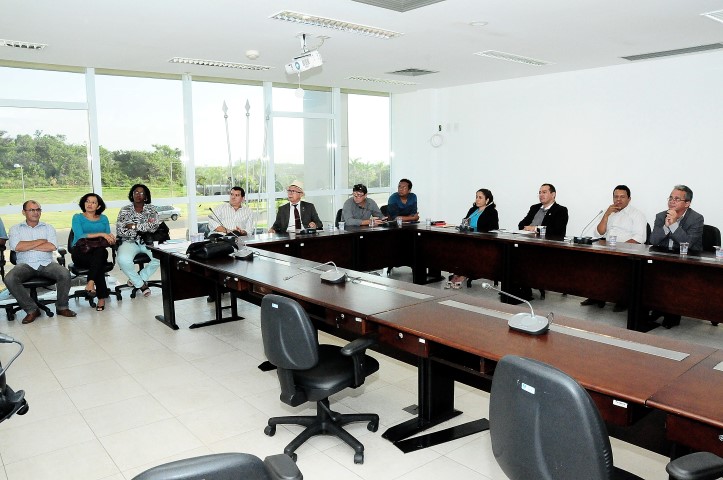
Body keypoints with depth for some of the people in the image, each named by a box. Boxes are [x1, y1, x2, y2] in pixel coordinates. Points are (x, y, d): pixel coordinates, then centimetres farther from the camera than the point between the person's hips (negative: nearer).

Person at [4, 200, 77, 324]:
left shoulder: (48, 228, 14)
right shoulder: (15, 229, 13)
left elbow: (52, 247, -5)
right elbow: (16, 246, -8)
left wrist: (27, 246, -3)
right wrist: (40, 241, -2)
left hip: (46, 263, 0)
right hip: (25, 264, 0)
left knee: (65, 274, -28)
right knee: (9, 279, -30)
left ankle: (62, 307, -9)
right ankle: (32, 310, -17)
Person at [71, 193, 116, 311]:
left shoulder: (103, 218, 20)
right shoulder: (77, 217, 8)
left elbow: (108, 239, 16)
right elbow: (80, 236, -10)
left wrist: (111, 238, -10)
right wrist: (101, 234, -17)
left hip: (98, 253, 3)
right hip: (80, 254, -3)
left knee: (102, 252, -36)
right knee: (100, 263, -35)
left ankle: (90, 283, -37)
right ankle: (102, 297, -33)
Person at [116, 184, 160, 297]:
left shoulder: (151, 209, 8)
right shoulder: (125, 210, 6)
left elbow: (154, 226, -9)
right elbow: (120, 230, -6)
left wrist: (133, 226, -12)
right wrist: (144, 227, -11)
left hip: (147, 241, 1)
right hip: (129, 242, -1)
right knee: (123, 259, -34)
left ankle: (135, 279, -4)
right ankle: (141, 284, -8)